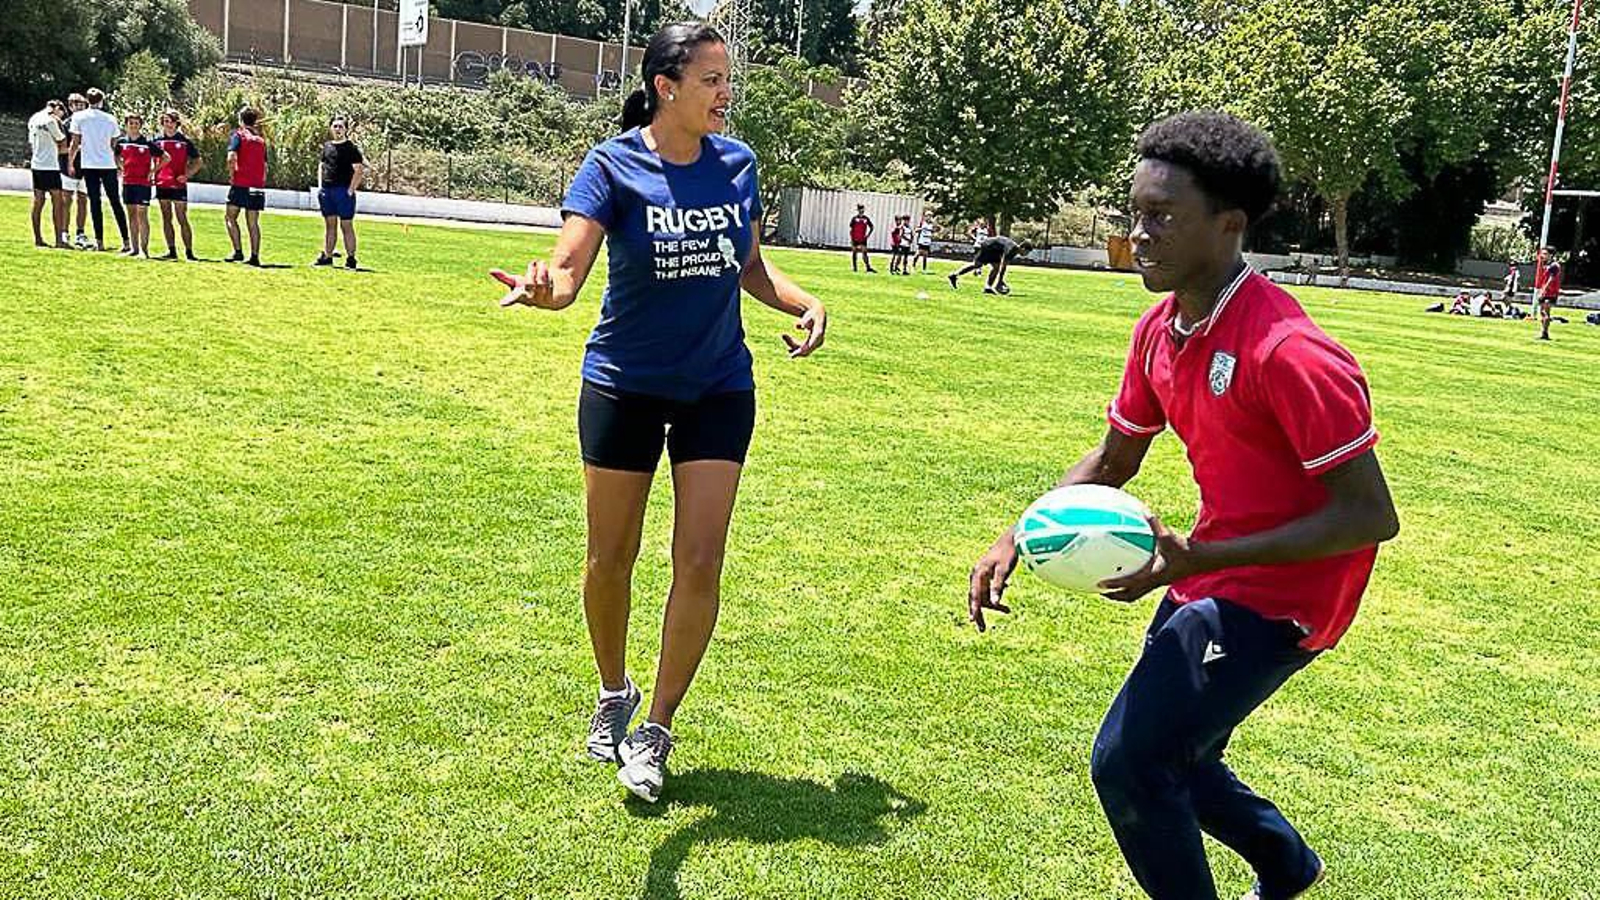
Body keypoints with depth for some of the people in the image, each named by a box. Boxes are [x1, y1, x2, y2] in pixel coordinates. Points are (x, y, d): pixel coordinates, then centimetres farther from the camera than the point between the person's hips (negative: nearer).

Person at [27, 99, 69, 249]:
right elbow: (62, 141, -1)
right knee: (58, 202, -6)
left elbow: (30, 144, 19)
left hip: (36, 164, 8)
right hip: (50, 166, -8)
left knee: (38, 202, 8)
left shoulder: (33, 119, 13)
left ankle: (38, 239, 10)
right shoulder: (51, 120, -11)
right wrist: (60, 126, 10)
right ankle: (59, 239, -11)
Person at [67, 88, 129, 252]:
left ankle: (100, 242, -4)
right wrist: (119, 165, 20)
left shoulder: (78, 117, 2)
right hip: (108, 165, 1)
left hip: (89, 165, -1)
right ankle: (126, 241, 0)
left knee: (95, 202, 1)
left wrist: (70, 163, 11)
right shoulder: (110, 119, 6)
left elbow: (75, 143, 1)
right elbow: (114, 145, 9)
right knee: (116, 203, 4)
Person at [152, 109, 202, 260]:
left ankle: (189, 252, -2)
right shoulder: (157, 141, 9)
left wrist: (186, 175, -9)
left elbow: (197, 162, 4)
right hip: (162, 184, 4)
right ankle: (172, 251, 10)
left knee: (182, 219, -6)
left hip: (179, 185, -4)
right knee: (166, 219, 5)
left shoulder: (185, 141, 2)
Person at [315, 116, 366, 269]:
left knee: (346, 225, -4)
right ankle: (327, 257, 16)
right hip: (327, 191, 6)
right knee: (330, 225, 11)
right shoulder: (327, 146, 14)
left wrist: (351, 190, -14)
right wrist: (321, 186, 12)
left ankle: (351, 259, -1)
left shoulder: (351, 147, -5)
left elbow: (359, 170, -11)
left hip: (343, 191, -6)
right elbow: (321, 166, 24)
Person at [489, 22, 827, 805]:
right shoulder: (614, 165, -13)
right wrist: (542, 289, -47)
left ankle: (657, 731, 12)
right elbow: (569, 268, -24)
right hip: (624, 384, -2)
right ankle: (614, 693, 35)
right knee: (611, 557, 7)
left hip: (717, 387, 3)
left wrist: (806, 304, -6)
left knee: (700, 561, -4)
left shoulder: (737, 164, -1)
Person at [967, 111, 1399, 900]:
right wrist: (1019, 538, -1)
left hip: (1277, 592, -9)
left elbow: (1372, 515, -25)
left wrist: (1200, 560, -31)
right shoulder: (1159, 331, 0)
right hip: (1208, 576, 9)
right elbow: (1113, 460, 13)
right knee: (1170, 757, 22)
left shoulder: (1288, 353, -26)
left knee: (1128, 761, -15)